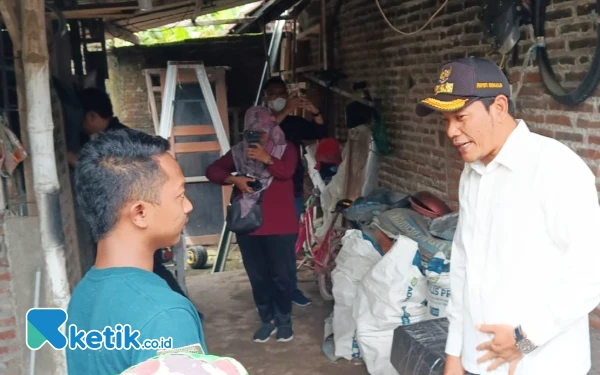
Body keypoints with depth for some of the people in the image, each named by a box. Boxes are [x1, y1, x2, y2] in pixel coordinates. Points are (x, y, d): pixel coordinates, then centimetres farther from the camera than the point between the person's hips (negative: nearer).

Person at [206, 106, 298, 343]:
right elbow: (212, 170, 1)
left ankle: (284, 320, 22)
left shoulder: (286, 149, 0)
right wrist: (234, 179, -15)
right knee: (257, 276, 11)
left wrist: (267, 158, -33)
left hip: (280, 226, -3)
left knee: (282, 275, 4)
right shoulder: (239, 152, 6)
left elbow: (287, 171, -19)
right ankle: (267, 320, 26)